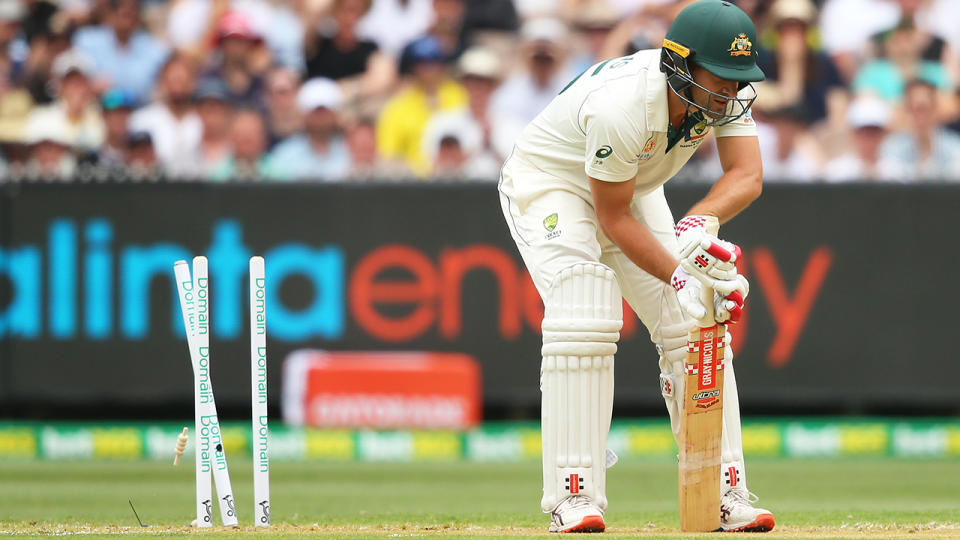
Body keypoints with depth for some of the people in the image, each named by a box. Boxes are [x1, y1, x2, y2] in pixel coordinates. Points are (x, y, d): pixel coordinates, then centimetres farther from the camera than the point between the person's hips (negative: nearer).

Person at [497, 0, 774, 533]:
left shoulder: (727, 91, -20)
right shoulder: (622, 107, -38)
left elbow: (748, 177, -26)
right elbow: (613, 217, -28)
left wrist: (700, 223, -45)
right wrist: (681, 277, -34)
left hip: (635, 188, 7)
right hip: (548, 184, -7)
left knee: (693, 325, -5)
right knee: (584, 319, -26)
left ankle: (724, 492, -2)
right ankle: (574, 498, -24)